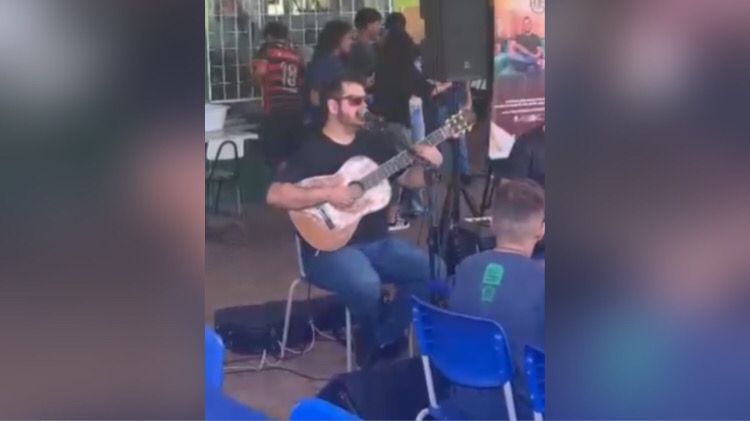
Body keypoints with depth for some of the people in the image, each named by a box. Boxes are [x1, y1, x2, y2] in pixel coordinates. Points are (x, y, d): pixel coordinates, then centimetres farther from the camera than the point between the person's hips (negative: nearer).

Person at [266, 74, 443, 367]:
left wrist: (426, 163, -6)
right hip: (330, 248, -6)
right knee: (367, 286, -35)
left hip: (378, 242, 6)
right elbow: (275, 195, -18)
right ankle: (373, 346, -2)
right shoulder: (312, 151, -8)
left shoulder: (375, 142, 10)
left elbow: (409, 180, 15)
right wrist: (328, 194, -23)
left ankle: (384, 338, 1)